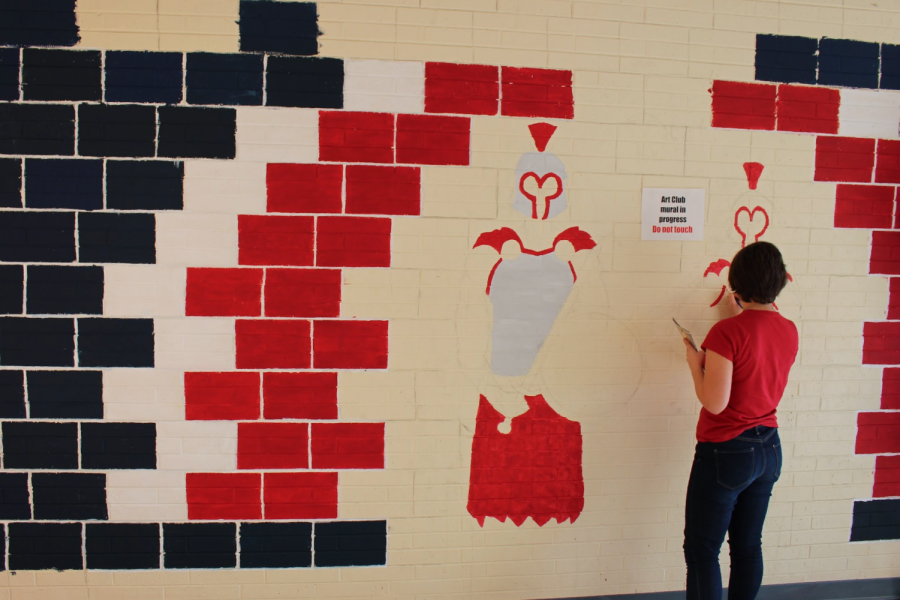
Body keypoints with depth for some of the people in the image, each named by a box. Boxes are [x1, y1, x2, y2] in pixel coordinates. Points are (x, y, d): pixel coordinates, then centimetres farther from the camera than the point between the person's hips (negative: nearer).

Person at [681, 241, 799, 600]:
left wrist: (695, 363, -8)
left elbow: (715, 402, -23)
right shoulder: (789, 331, 0)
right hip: (769, 449, 7)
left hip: (726, 452, -7)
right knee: (748, 545, 18)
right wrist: (742, 315, 23)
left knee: (701, 550, 4)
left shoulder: (726, 332, -21)